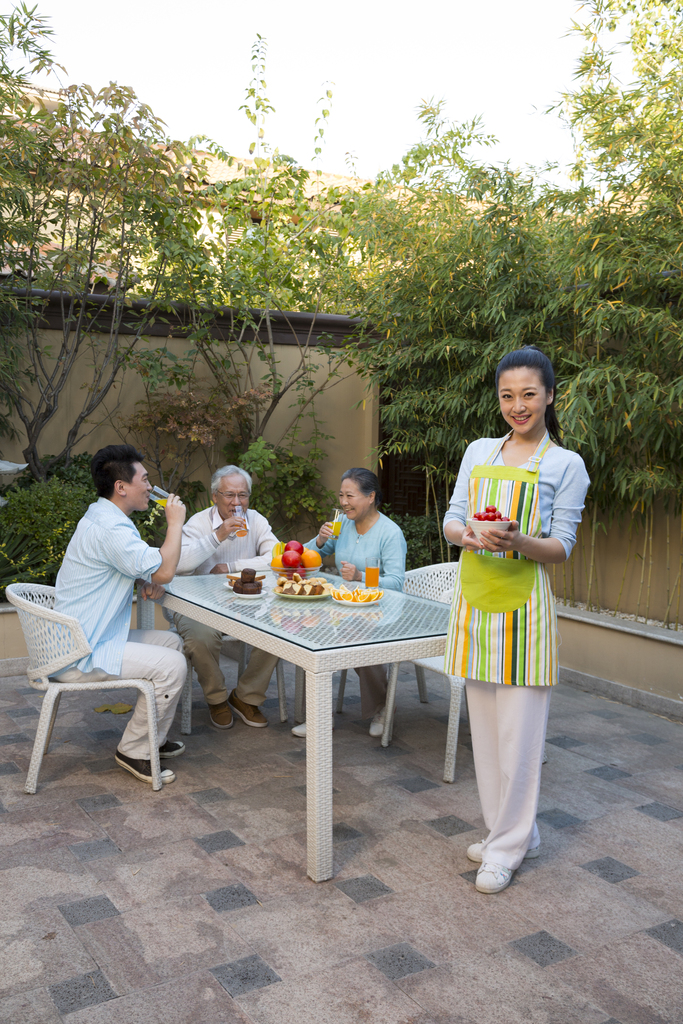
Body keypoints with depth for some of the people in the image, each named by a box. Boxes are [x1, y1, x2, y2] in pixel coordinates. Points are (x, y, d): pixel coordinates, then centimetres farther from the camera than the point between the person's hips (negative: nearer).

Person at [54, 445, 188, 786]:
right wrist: (175, 523, -12)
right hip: (80, 655, -11)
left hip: (83, 638, 11)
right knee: (171, 665, -17)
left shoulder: (103, 517, 13)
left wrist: (148, 583, 1)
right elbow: (164, 570, -27)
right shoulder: (109, 528, -23)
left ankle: (151, 736, 22)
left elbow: (132, 563, 24)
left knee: (171, 642, 14)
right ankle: (134, 751, -2)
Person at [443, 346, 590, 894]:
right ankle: (516, 831, 28)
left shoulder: (566, 464, -1)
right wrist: (465, 534, -16)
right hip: (475, 596, 5)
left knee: (519, 729, -1)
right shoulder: (479, 451, 11)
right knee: (485, 722, 12)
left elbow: (561, 547, -4)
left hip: (523, 605, -5)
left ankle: (507, 847, 15)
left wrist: (518, 542, -25)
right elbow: (452, 518, 8)